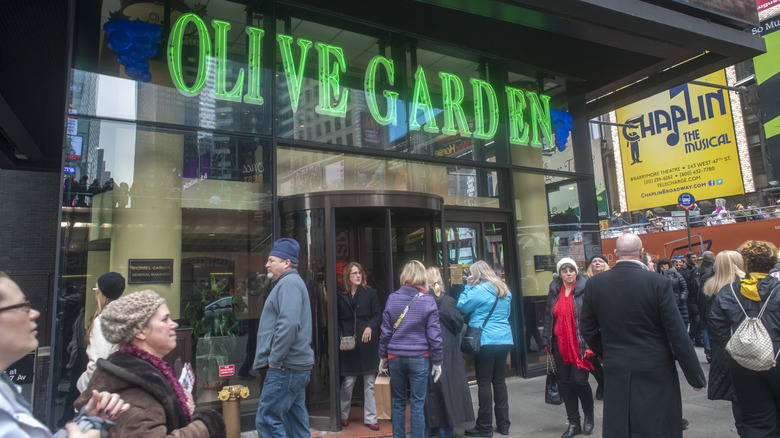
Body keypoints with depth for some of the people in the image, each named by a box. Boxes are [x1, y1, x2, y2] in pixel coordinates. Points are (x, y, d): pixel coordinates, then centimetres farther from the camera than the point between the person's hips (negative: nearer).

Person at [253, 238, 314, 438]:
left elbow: (288, 324, -26)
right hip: (297, 365, 11)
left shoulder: (289, 283, -13)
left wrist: (275, 360, -19)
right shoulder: (292, 282, 20)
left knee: (267, 421, -8)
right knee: (296, 421, 15)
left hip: (285, 368, -11)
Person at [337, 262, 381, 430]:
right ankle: (343, 415, 25)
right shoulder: (340, 296, 6)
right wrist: (340, 337, -6)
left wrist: (370, 327, -17)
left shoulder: (370, 293, 4)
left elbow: (377, 315, 1)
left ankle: (370, 418, 18)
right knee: (348, 382, 3)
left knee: (369, 383, 6)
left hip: (368, 344, 0)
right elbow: (337, 320, 8)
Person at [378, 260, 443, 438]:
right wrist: (437, 361, 3)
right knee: (417, 404, 6)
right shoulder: (428, 301, -7)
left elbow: (385, 331, 2)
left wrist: (383, 355, 12)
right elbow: (434, 335, -6)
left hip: (396, 357, 2)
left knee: (398, 403, 14)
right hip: (419, 357, -2)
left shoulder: (392, 298, -1)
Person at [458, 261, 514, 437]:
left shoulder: (479, 290, -11)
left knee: (484, 382, -1)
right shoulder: (505, 290, 13)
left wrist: (467, 287, 1)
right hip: (505, 339, 7)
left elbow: (461, 307, -3)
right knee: (499, 380, 13)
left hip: (485, 341, -7)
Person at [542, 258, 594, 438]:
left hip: (579, 343, -4)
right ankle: (574, 423, 21)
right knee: (564, 382, 8)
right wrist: (547, 341, 11)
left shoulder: (585, 289, -5)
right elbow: (548, 316, 14)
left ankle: (589, 416, 21)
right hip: (560, 343, 5)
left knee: (578, 379, -7)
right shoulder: (554, 291, 9)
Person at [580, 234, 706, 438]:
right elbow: (678, 335, -10)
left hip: (615, 374, 2)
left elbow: (587, 330, 4)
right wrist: (696, 377, 0)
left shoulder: (594, 284, -4)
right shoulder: (658, 283, -12)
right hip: (655, 374, -2)